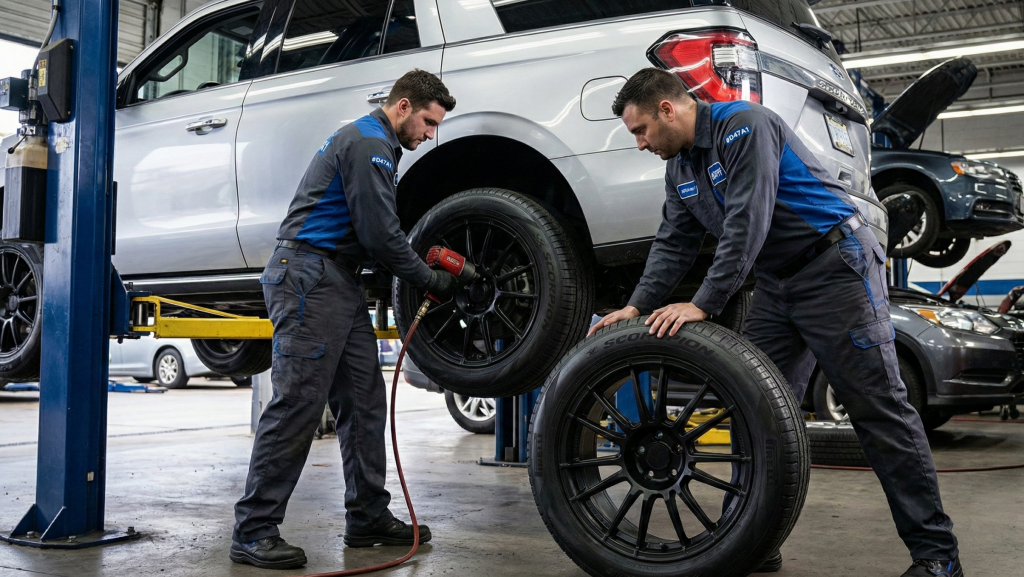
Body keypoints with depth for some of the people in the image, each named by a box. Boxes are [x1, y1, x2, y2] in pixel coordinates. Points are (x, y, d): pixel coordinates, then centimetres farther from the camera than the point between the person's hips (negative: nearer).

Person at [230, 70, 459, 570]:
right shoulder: (367, 143, -11)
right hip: (309, 276, -11)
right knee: (298, 403, -12)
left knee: (364, 401, 9)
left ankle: (368, 518, 15)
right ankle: (253, 533, -8)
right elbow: (380, 234, -15)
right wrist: (430, 281, -4)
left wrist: (423, 269, 15)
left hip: (340, 281, 11)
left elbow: (379, 230, 26)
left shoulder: (377, 145, 23)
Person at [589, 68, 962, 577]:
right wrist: (637, 307, -3)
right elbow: (673, 244, 10)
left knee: (879, 410, -8)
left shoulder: (743, 126, -17)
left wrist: (703, 304, -27)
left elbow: (746, 223, -25)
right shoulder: (681, 167, 12)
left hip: (836, 267, -9)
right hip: (776, 284, 9)